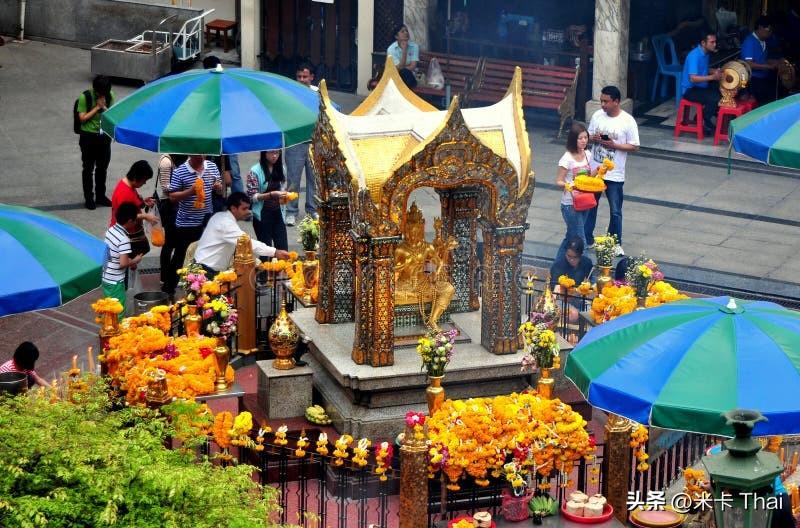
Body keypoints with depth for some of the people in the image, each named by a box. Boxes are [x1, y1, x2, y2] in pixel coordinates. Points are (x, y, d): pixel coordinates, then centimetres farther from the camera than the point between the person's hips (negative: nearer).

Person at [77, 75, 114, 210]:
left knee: (102, 167, 14)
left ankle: (100, 196, 28)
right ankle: (88, 198, 14)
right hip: (88, 137, -4)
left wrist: (104, 107, -16)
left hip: (104, 136, 4)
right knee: (88, 168, 5)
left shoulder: (110, 95, -3)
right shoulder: (85, 97, -16)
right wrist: (97, 107, -20)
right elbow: (82, 118, -15)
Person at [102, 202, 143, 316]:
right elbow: (123, 264, -26)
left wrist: (130, 261, 11)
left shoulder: (111, 230, 2)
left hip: (106, 278, 8)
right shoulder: (124, 239, -24)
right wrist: (135, 261, -8)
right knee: (118, 314, 2)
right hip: (115, 282, -8)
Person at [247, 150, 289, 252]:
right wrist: (272, 194, -24)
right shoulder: (255, 171, -10)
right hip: (262, 214, -5)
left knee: (283, 249, 1)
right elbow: (252, 197, -13)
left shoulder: (280, 168, 7)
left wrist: (283, 195, -2)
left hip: (277, 213, 5)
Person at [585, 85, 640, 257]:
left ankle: (616, 243, 19)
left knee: (615, 211, 4)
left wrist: (614, 145, -22)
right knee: (589, 206, 13)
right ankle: (587, 239, 26)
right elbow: (588, 136, 11)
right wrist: (593, 138, -13)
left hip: (614, 174, -4)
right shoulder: (597, 115, 0)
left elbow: (634, 146, -10)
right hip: (594, 170, 4)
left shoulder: (628, 121, -13)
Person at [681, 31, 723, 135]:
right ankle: (704, 122, -7)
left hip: (701, 86, 10)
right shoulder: (694, 56, -25)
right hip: (690, 90, -10)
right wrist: (712, 77, -37)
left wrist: (716, 71, 2)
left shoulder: (705, 53, 4)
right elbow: (693, 78, -32)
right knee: (715, 98, -27)